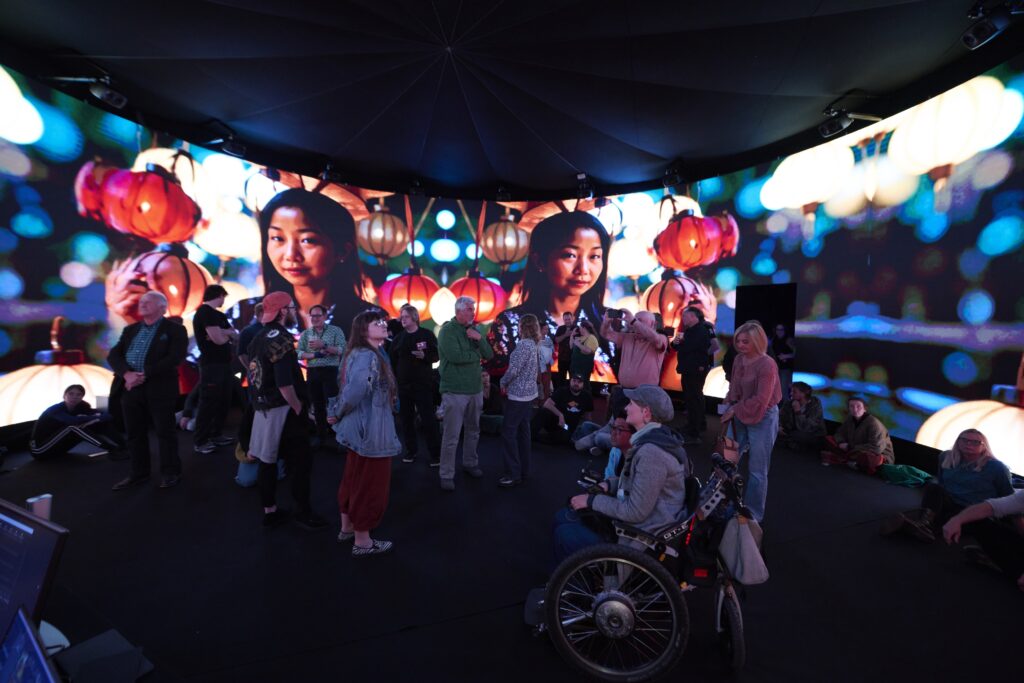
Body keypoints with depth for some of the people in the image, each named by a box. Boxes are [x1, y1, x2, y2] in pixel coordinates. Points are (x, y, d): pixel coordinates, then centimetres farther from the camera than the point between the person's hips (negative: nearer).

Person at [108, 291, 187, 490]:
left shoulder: (175, 329, -2)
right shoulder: (130, 329, 17)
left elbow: (175, 358, -14)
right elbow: (113, 355, 7)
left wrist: (144, 375, -18)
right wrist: (127, 374, -12)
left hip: (159, 389, -6)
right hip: (131, 388, 6)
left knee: (165, 432, 2)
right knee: (135, 433, 12)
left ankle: (171, 472, 13)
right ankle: (139, 472, 25)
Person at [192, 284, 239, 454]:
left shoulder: (219, 315, 18)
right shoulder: (205, 312, -11)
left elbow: (236, 336, 9)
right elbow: (218, 339, -19)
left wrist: (223, 333, -10)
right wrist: (228, 335, 2)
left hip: (223, 363, 9)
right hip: (211, 365, -9)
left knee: (224, 401, 13)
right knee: (208, 403, -5)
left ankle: (215, 435, 24)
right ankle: (200, 442, 3)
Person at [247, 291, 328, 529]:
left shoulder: (258, 338, 10)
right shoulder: (281, 340, -18)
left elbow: (256, 376, 15)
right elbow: (284, 383, -25)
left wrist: (261, 402, 19)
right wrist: (299, 409, -14)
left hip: (263, 408, 9)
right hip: (282, 410, -9)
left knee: (267, 460, 15)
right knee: (301, 461, 1)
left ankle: (270, 511, 27)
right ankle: (304, 513, 10)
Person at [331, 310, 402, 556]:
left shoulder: (358, 353, 11)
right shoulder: (368, 356, -22)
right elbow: (354, 391, -31)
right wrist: (338, 415, -16)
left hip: (361, 427, 10)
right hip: (371, 430, -10)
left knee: (354, 479, 23)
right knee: (369, 484, 5)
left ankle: (347, 528, 41)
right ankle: (362, 542, 21)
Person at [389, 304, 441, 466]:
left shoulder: (426, 334, -2)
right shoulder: (398, 338, 9)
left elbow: (437, 355, -2)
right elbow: (393, 360, 9)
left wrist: (424, 356, -21)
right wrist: (393, 379, 2)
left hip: (423, 383, -4)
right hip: (403, 384, 4)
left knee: (429, 419, -4)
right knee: (406, 418, 9)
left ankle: (436, 454, 4)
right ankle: (410, 451, 23)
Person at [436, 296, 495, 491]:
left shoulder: (474, 330, 10)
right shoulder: (447, 331, -11)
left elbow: (489, 355, 6)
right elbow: (455, 356, -25)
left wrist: (480, 339, -13)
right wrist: (477, 355, -7)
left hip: (476, 389, 7)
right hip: (455, 391, -7)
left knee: (473, 431, 18)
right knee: (451, 436, 0)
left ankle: (470, 463, 36)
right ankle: (447, 475, 12)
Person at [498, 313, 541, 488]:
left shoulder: (523, 344, -17)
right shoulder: (533, 344, 11)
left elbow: (513, 370, -22)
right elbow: (538, 369, 17)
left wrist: (503, 382, -5)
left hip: (518, 395, -9)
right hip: (529, 393, 9)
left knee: (508, 432, -4)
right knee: (522, 431, 15)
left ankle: (514, 474, 0)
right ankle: (524, 470, 23)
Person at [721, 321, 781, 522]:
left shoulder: (767, 365, -20)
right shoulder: (739, 359, 2)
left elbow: (760, 401, -23)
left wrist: (735, 410, -16)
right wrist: (729, 405, -3)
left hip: (763, 419, -7)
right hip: (741, 417, 7)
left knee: (757, 470, 6)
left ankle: (754, 514, 22)